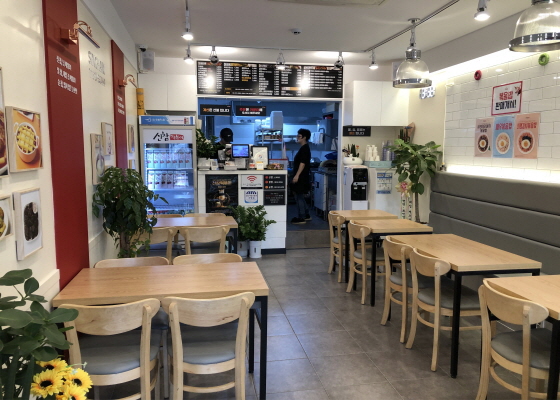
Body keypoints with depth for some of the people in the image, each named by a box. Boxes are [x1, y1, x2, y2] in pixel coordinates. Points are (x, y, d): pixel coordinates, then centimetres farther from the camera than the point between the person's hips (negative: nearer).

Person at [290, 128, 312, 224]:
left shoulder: (304, 149, -14)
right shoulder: (304, 148, 16)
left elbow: (302, 163, -22)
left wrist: (297, 175, -26)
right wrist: (296, 175, 24)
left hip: (301, 177, -10)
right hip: (301, 177, 10)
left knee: (299, 197, -5)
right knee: (300, 197, 16)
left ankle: (301, 218, 0)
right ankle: (306, 215, 24)